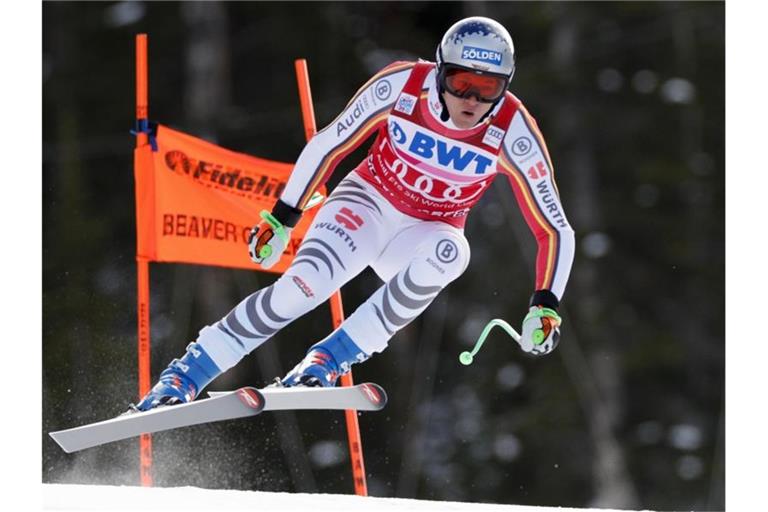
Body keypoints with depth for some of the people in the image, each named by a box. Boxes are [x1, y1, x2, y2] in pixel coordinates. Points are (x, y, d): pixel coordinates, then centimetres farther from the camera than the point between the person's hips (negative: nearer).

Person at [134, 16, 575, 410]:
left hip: (426, 233, 1)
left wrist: (545, 306, -28)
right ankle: (183, 377, -16)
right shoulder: (401, 85, -20)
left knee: (448, 251, -36)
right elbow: (330, 143, -5)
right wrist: (282, 218, -2)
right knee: (305, 284, -28)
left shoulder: (513, 134, -21)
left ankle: (330, 360, -26)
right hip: (369, 202, -1)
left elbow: (556, 229, -15)